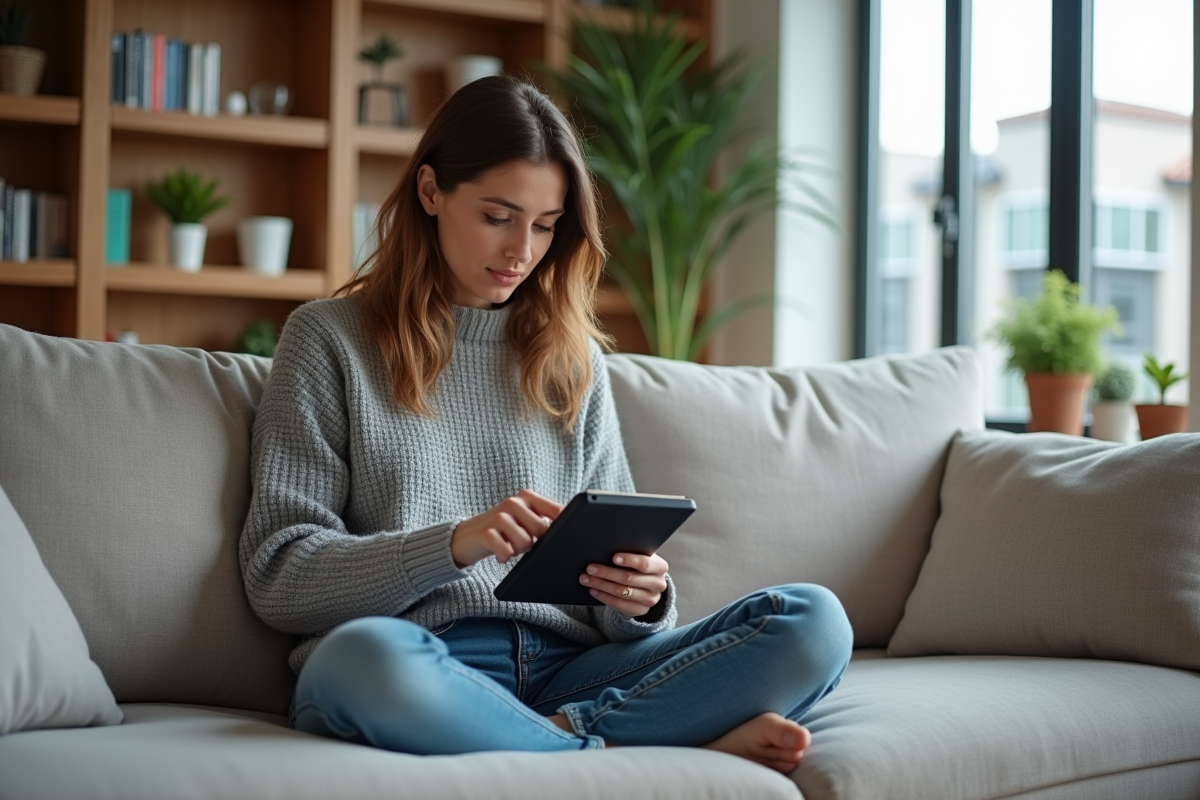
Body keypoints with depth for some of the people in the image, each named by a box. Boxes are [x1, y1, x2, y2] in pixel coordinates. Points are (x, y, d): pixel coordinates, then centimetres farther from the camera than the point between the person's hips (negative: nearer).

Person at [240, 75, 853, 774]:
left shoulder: (574, 357, 20)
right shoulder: (330, 338, 9)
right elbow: (277, 578, 1)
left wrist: (642, 598, -8)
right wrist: (453, 544, -15)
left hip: (566, 667, 3)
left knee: (814, 623, -17)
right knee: (362, 654, -39)